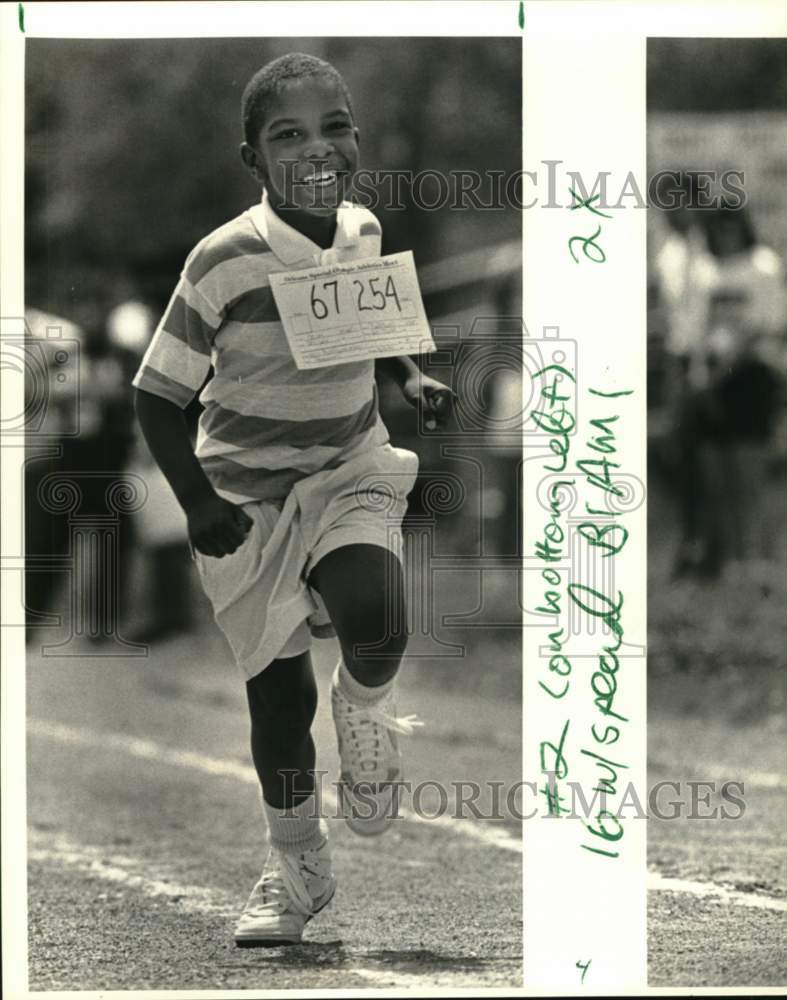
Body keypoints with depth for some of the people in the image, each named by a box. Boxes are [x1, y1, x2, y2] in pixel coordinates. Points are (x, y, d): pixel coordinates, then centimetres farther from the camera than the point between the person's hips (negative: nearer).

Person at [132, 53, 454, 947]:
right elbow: (157, 395, -14)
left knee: (375, 625, -27)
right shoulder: (225, 261, -22)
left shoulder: (365, 233, -7)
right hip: (248, 494, -2)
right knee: (278, 690, 6)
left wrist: (411, 379, -1)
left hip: (351, 468, 2)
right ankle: (296, 870, 28)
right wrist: (197, 504, -21)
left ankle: (364, 707, 10)